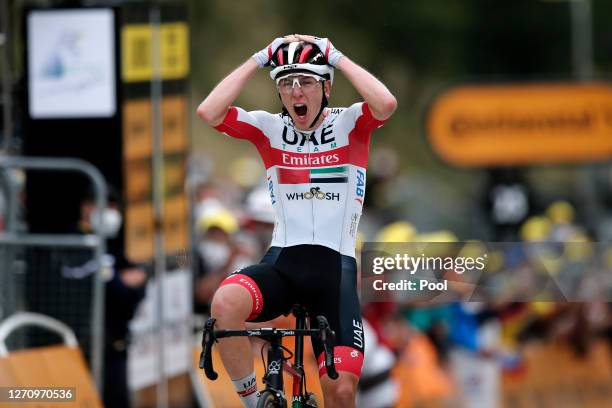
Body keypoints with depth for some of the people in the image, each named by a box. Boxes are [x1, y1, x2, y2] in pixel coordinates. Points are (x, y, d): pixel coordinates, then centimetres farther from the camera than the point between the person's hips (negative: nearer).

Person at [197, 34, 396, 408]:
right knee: (225, 303, -33)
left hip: (336, 267, -1)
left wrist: (337, 57, -10)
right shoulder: (269, 128, 8)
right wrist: (258, 61, -5)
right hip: (282, 262, 1)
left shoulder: (349, 124, 4)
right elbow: (209, 112, -9)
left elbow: (386, 103, -20)